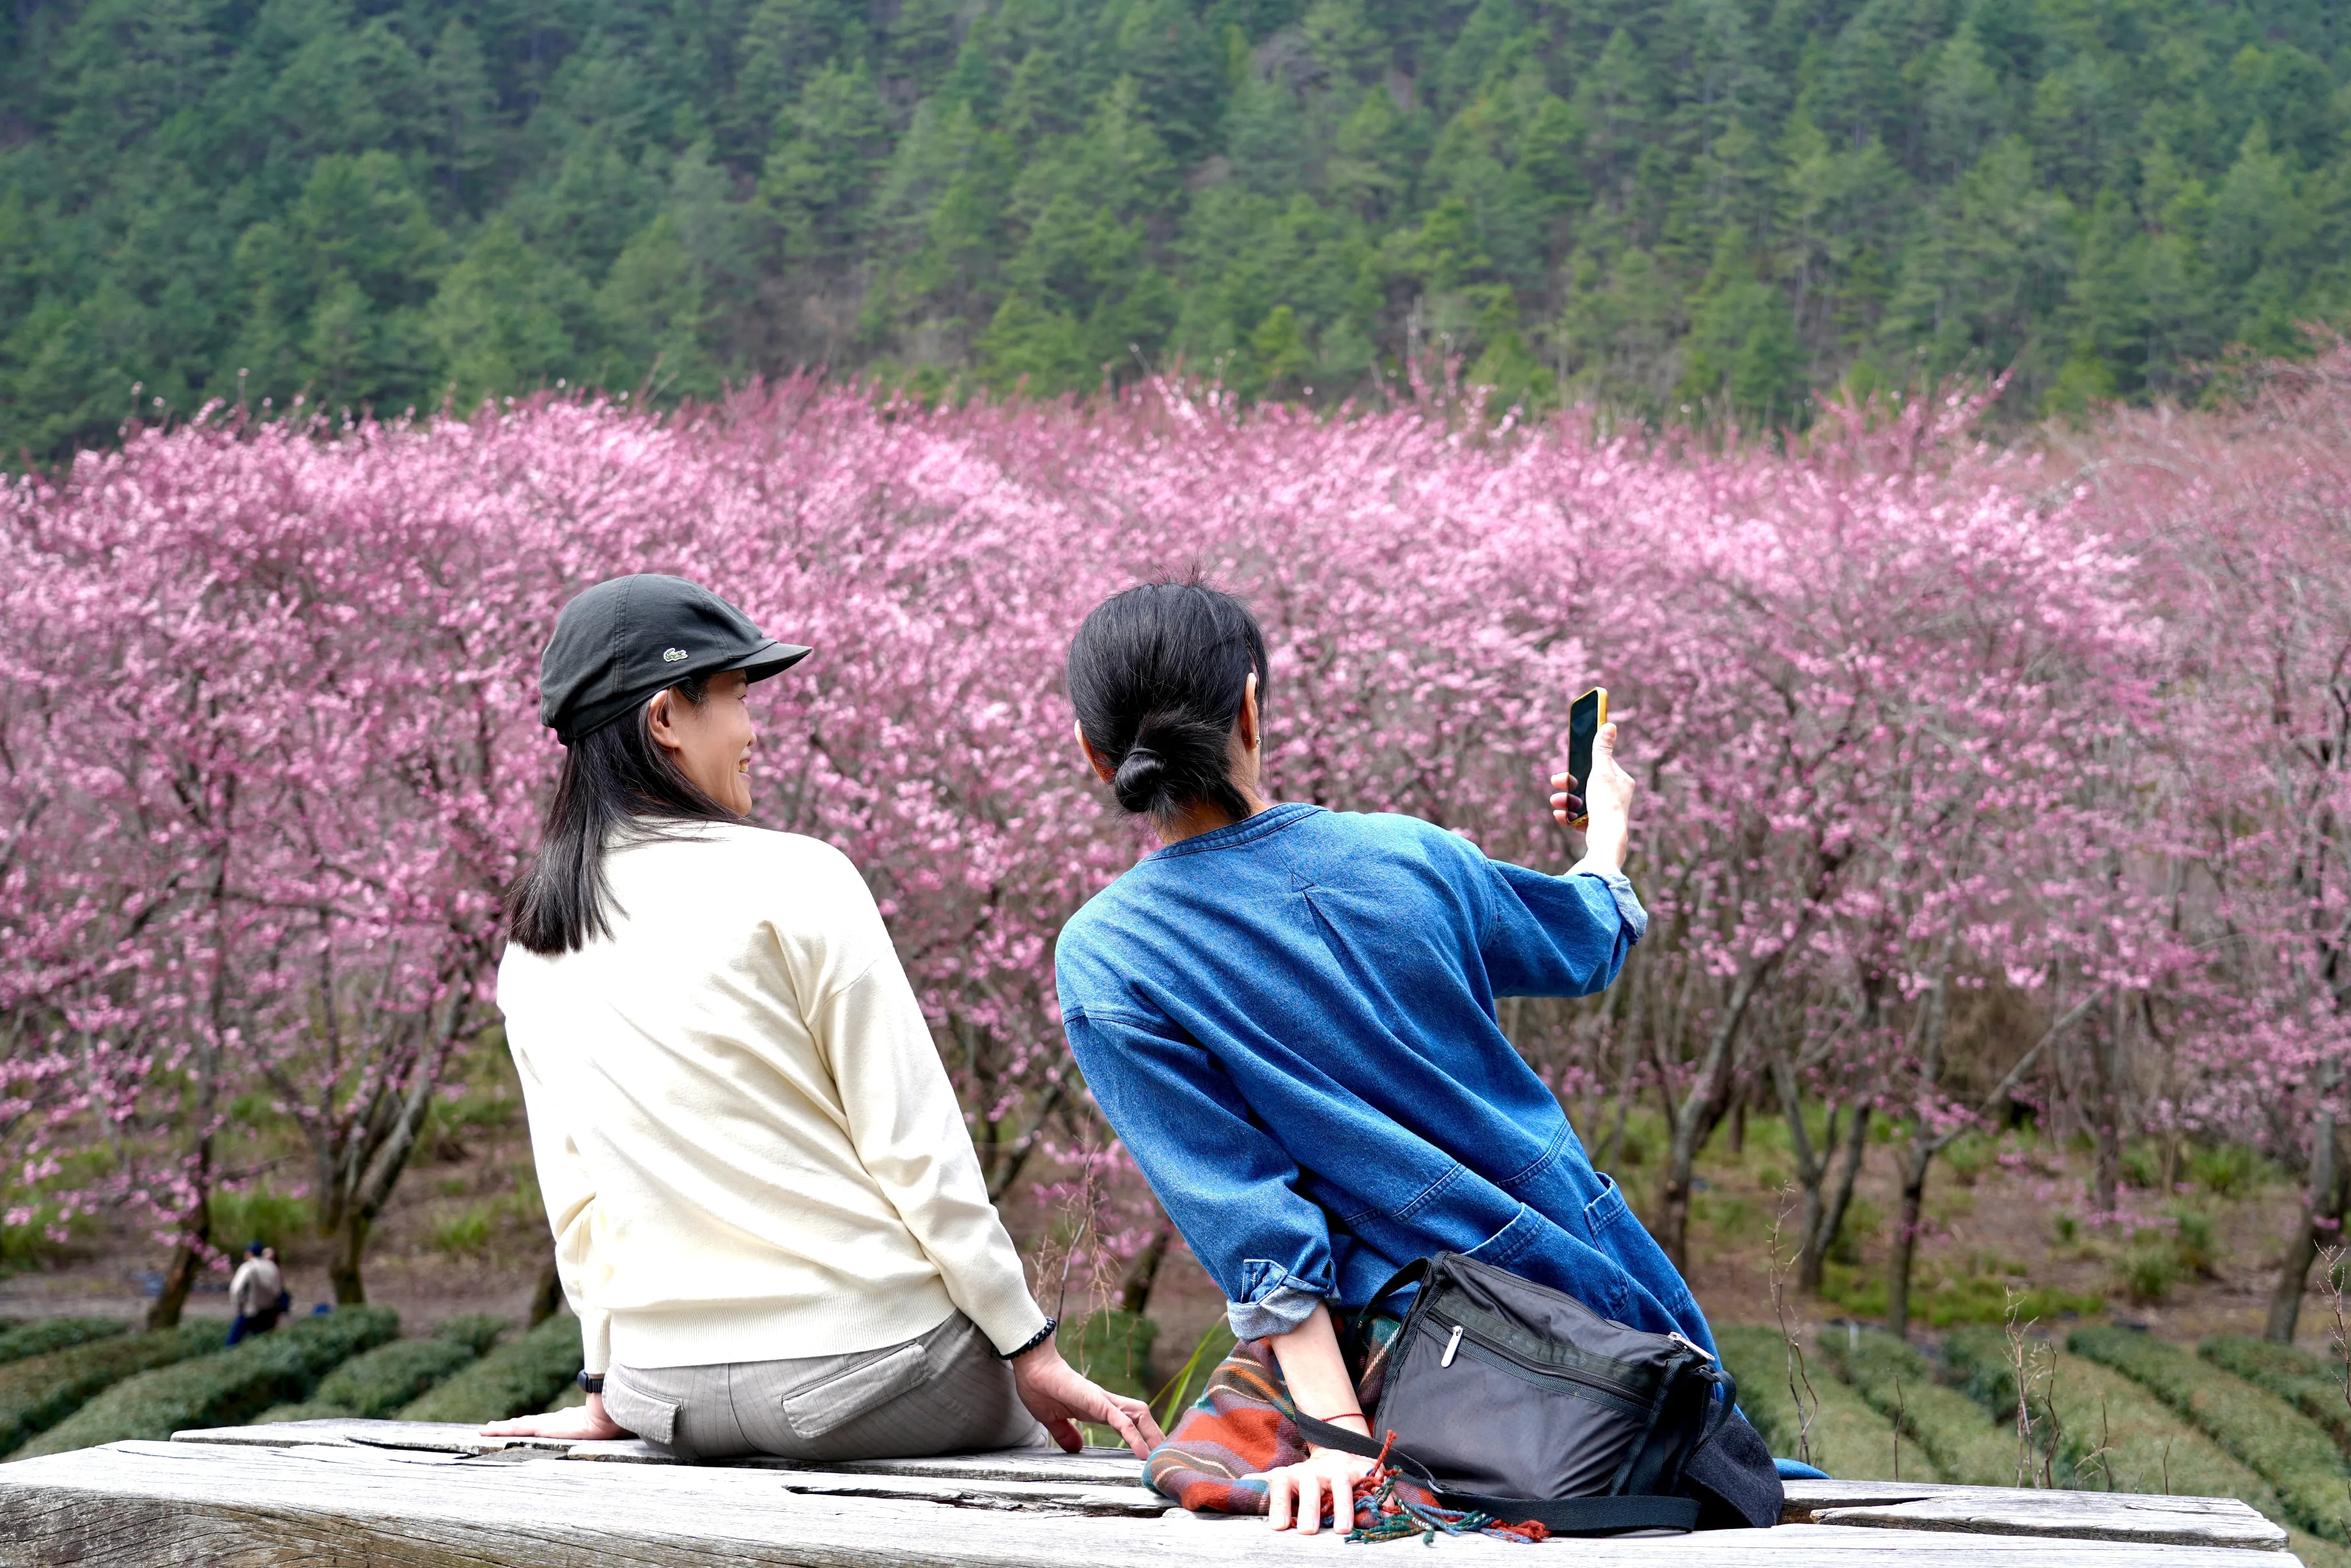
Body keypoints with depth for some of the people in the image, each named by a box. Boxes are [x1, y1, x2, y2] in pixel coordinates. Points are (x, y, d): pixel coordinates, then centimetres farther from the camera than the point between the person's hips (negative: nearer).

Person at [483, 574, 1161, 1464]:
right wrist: (1029, 1350, -5)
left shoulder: (528, 956, 6)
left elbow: (573, 1197, 12)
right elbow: (913, 1141, -11)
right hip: (861, 1361, -6)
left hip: (668, 1393, 6)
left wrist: (612, 1390, 21)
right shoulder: (791, 880, -11)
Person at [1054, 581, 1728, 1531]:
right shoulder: (1403, 855, -5)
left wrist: (1339, 1437, -18)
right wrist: (1607, 831, 39)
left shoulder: (1103, 963, -13)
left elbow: (1244, 1217, -17)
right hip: (1609, 1283, 4)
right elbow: (1584, 946, 17)